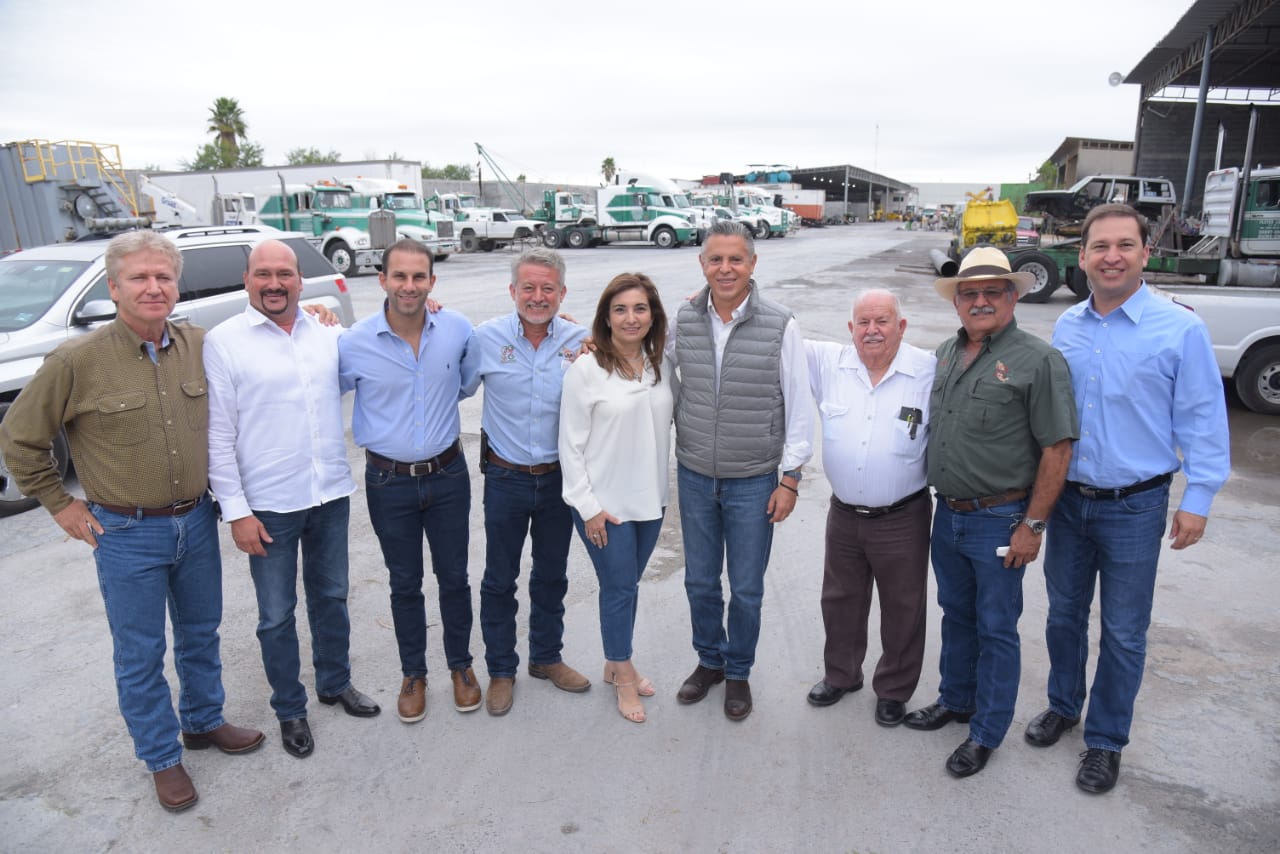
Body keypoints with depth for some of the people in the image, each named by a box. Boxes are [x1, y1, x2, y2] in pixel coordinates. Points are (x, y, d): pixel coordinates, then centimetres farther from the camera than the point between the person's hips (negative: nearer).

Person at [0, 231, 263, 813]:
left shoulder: (199, 346, -4)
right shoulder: (77, 362, -15)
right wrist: (59, 504, -2)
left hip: (196, 521, 4)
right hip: (126, 534, -3)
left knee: (201, 634, 20)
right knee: (140, 655, 11)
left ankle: (204, 722, 42)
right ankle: (162, 758, 29)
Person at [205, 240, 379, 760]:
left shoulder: (328, 333, 3)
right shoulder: (223, 342, -7)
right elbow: (218, 436, -8)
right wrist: (236, 511, -11)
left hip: (330, 496, 4)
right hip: (268, 506, -3)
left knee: (330, 598, 19)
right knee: (276, 615, 11)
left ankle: (335, 683, 40)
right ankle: (289, 709, 30)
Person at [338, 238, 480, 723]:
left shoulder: (459, 330, -8)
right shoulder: (353, 342, -12)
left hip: (447, 475, 1)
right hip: (389, 481, -1)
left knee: (453, 577, 13)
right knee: (405, 584, 14)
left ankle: (461, 666, 34)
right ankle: (413, 674, 34)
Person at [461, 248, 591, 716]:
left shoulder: (580, 341, -6)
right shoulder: (485, 338, -8)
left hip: (559, 477, 2)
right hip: (506, 478, -1)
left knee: (552, 575, 18)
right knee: (499, 579, 11)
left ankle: (546, 657, 39)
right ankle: (501, 669, 31)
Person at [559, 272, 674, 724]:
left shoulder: (662, 366, 1)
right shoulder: (586, 370, -13)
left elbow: (666, 425, 9)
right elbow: (571, 444, -11)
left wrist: (662, 490, 4)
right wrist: (587, 506, -12)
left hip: (650, 499, 5)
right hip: (605, 503, -5)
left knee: (628, 585, 17)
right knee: (619, 588, 5)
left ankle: (616, 662, 36)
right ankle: (624, 677, 25)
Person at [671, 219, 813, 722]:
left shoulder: (780, 326, -11)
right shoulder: (685, 320, -2)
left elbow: (799, 407, -7)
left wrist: (790, 478, -6)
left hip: (753, 481, -3)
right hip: (694, 475, 3)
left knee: (746, 589, 10)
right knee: (700, 581, 16)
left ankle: (738, 673, 34)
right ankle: (708, 661, 39)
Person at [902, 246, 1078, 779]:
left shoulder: (1037, 360, -13)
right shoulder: (947, 353, 7)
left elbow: (1057, 449, -14)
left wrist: (1032, 525, -16)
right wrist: (944, 498, 14)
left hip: (999, 520, -6)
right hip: (948, 514, 6)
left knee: (995, 629, 8)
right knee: (956, 614, 21)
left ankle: (986, 732, 24)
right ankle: (955, 700, 40)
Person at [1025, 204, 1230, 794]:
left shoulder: (1181, 329, -10)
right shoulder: (1066, 326, 3)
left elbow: (1203, 421, -7)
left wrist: (1197, 500, -10)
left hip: (1135, 507, -4)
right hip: (1068, 500, 4)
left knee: (1123, 633, 9)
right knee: (1064, 614, 17)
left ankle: (1106, 740, 27)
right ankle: (1063, 706, 39)